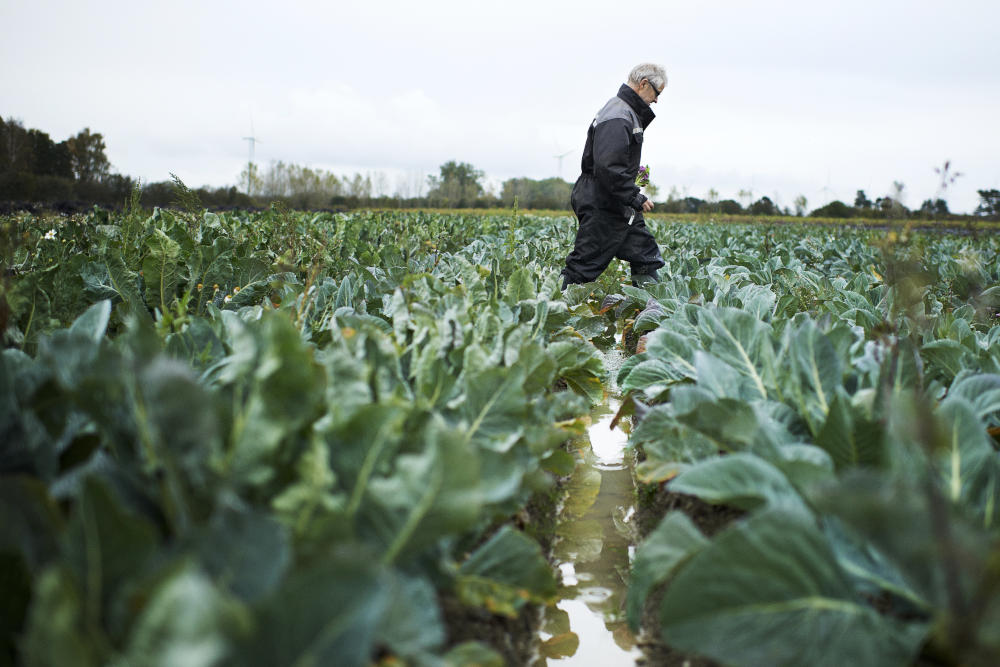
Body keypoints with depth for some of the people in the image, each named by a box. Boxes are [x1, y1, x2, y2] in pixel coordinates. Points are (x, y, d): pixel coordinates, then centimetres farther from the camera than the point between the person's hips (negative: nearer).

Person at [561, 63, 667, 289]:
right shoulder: (617, 118, -20)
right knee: (584, 265, -5)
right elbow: (608, 167, -28)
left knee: (647, 258, 12)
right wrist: (635, 198, -22)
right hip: (602, 206, -11)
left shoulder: (628, 112, 16)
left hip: (620, 207, 11)